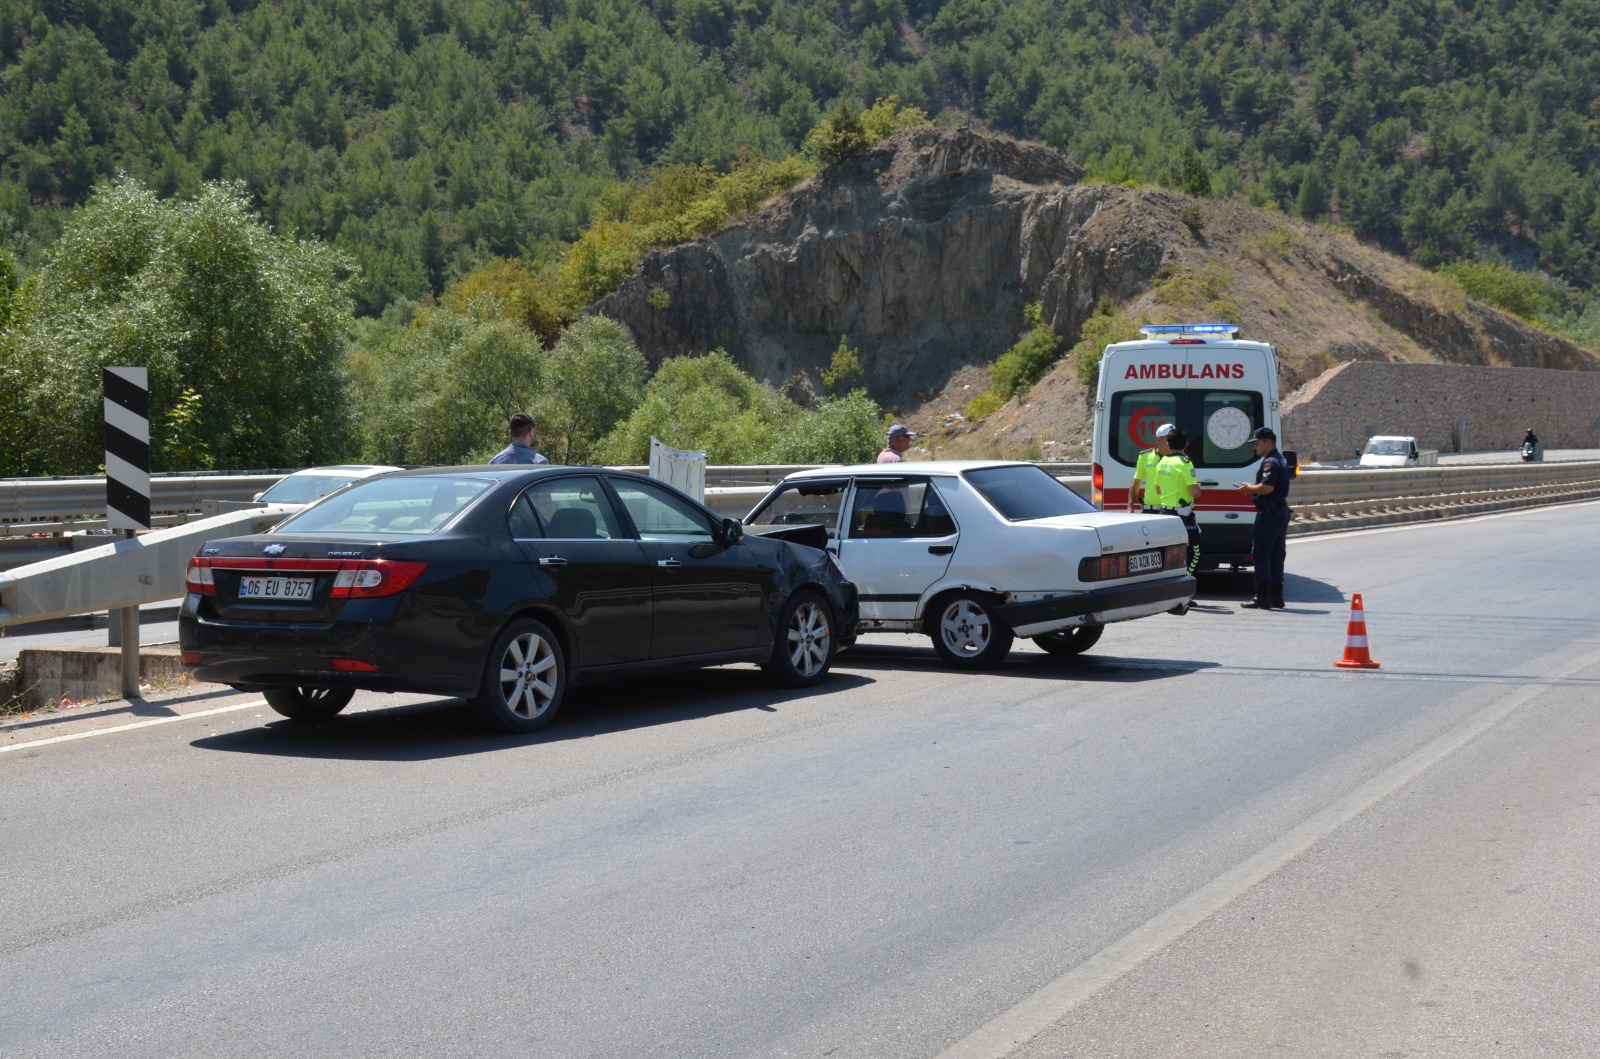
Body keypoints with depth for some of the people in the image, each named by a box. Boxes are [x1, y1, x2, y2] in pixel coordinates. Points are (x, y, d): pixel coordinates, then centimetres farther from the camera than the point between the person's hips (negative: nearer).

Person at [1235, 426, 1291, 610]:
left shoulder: (1270, 462, -15)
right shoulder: (1280, 460, 19)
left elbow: (1267, 487, -27)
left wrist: (1250, 488, -10)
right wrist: (1253, 489, 14)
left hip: (1269, 513, -11)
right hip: (1281, 512, 11)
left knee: (1260, 555, -7)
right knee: (1276, 556, 12)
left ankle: (1263, 598, -9)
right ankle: (1276, 598, 15)